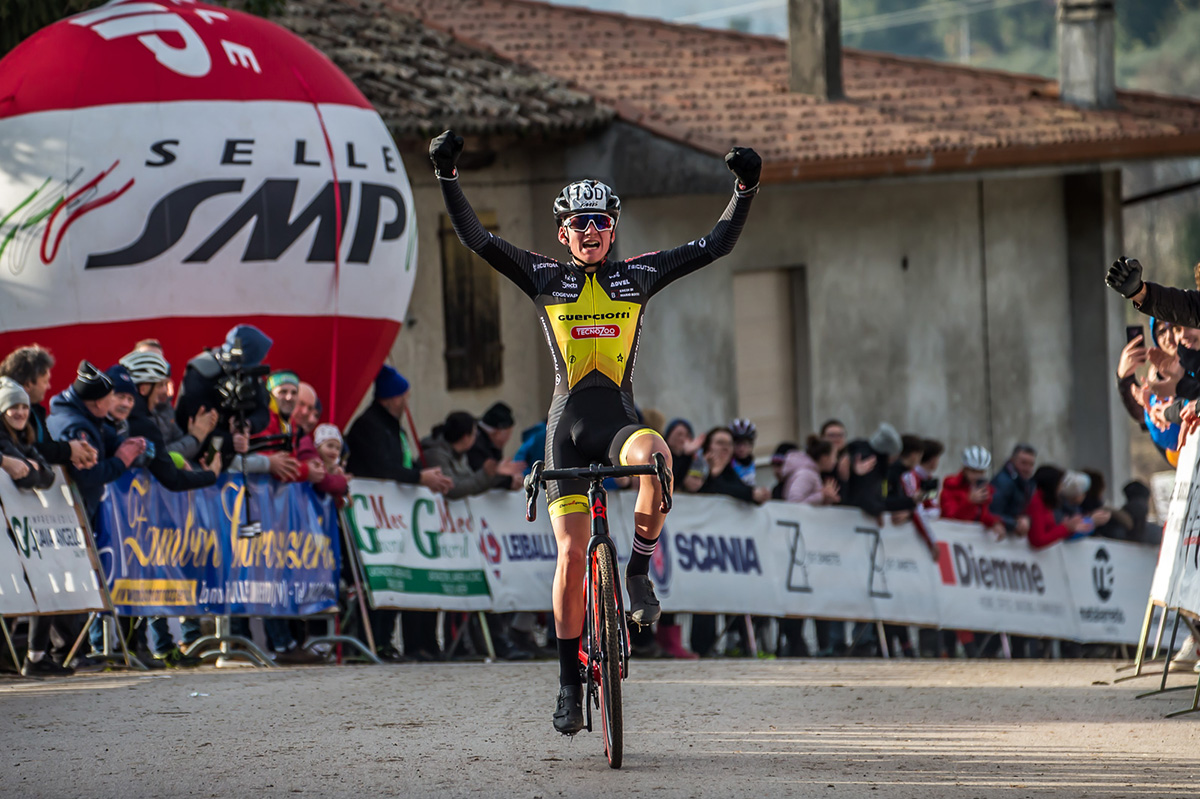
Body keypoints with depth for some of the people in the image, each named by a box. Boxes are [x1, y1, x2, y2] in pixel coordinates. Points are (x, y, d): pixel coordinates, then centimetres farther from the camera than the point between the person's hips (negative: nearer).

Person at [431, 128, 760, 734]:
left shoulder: (638, 275, 9)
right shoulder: (546, 278, 7)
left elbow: (717, 244, 10)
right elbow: (476, 239, 0)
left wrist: (746, 187, -1)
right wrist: (447, 177, -8)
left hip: (620, 423, 0)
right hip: (568, 427, 0)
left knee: (653, 456, -38)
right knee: (571, 553, -7)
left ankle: (639, 572, -16)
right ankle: (569, 684, 2)